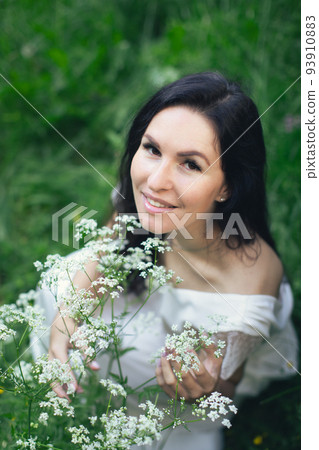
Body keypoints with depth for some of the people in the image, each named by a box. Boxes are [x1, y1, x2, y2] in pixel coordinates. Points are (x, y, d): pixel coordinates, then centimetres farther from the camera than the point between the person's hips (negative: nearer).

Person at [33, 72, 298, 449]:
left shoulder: (245, 298, -46)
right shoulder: (139, 194, -31)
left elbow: (224, 386, -25)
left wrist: (205, 390, -50)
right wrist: (68, 315, -24)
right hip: (156, 294, 5)